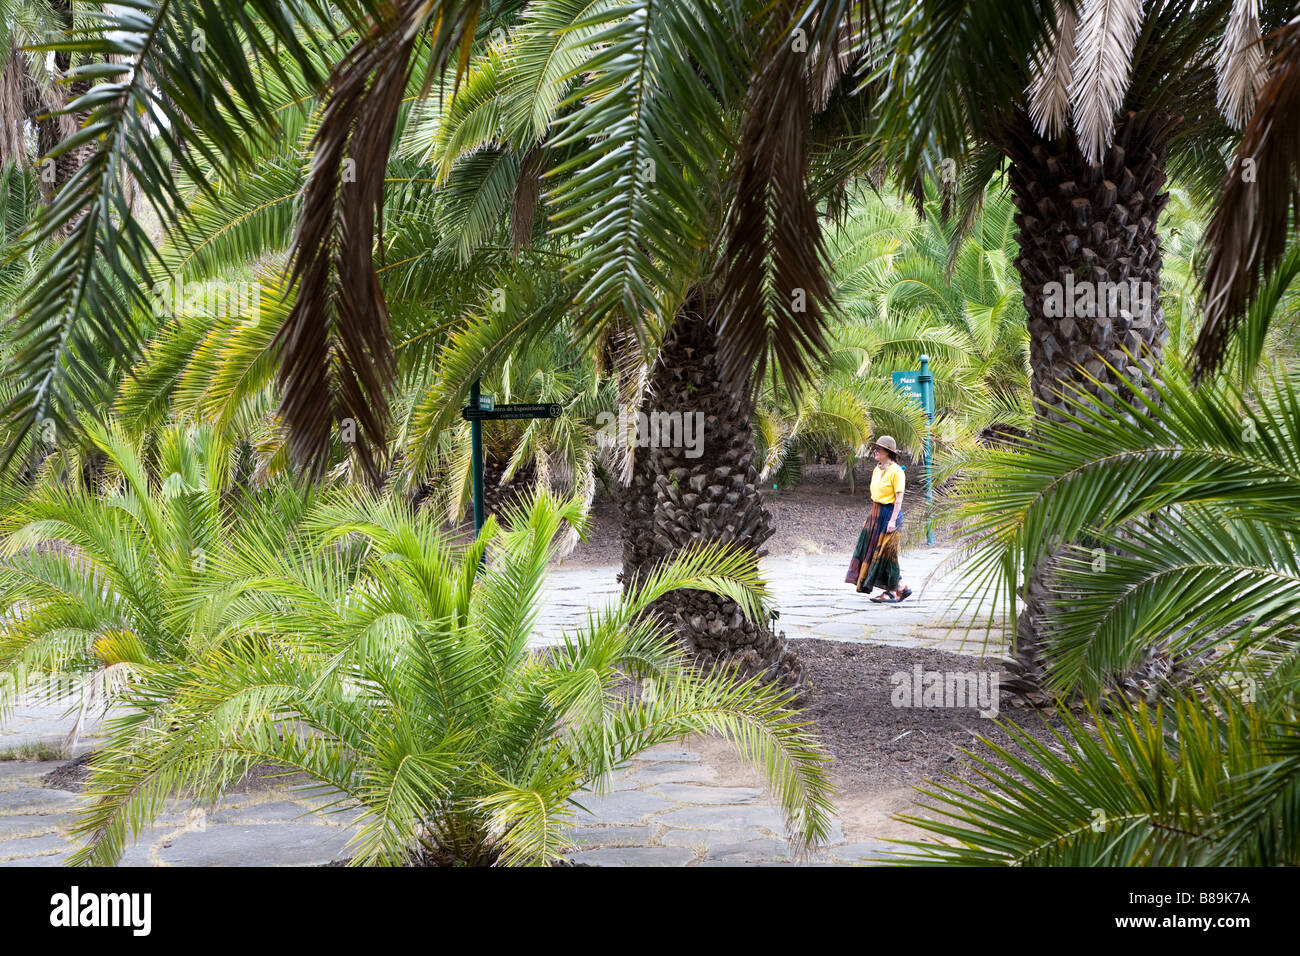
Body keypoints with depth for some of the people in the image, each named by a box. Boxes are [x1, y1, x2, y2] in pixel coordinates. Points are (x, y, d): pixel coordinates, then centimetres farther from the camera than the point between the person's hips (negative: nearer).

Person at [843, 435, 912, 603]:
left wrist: (893, 520, -21)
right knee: (871, 550, 7)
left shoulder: (896, 471, -12)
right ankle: (902, 588, 14)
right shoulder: (877, 470, 13)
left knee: (885, 552, -5)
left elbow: (899, 498, -15)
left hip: (889, 513, -9)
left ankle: (892, 591, 5)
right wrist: (870, 517, 18)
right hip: (875, 513, 9)